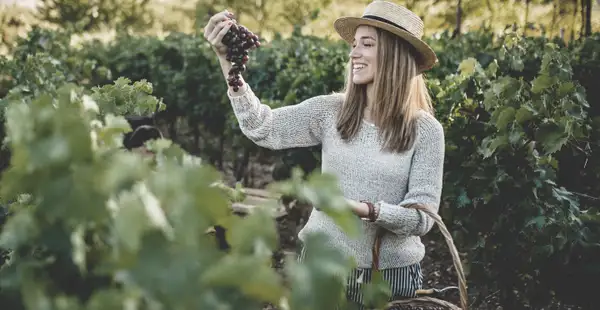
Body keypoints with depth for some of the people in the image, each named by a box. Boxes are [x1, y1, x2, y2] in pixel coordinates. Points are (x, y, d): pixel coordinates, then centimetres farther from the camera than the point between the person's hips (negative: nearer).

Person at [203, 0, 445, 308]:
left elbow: (423, 215, -13)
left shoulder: (425, 130, -9)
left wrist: (366, 210, -30)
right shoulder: (330, 111, -3)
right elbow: (263, 129, -14)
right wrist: (228, 61, -22)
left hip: (390, 274, -2)